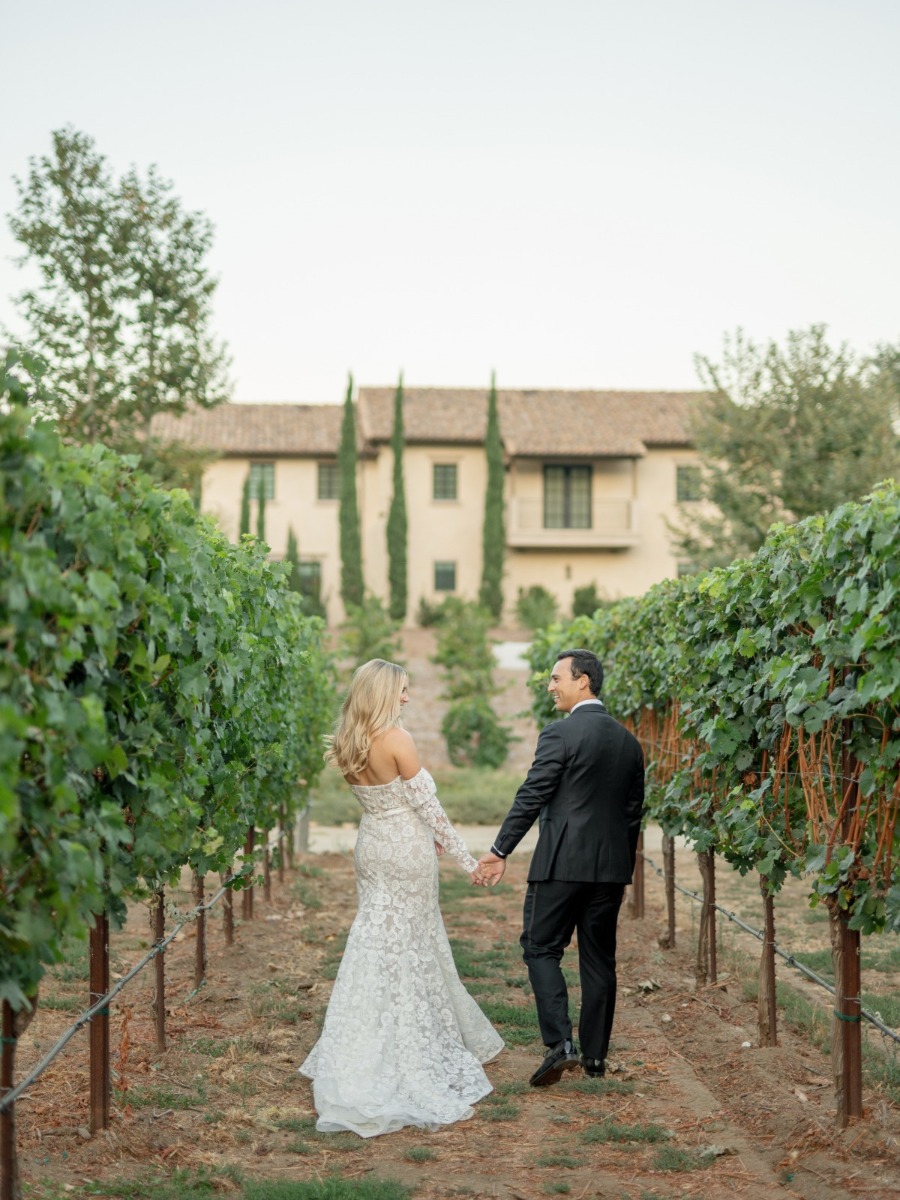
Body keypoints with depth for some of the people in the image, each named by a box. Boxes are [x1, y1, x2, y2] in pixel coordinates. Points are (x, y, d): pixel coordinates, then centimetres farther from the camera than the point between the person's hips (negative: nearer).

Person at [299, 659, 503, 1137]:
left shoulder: (347, 746, 2)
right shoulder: (397, 740, -20)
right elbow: (427, 805, -16)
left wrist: (426, 833, 21)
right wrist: (465, 858, -9)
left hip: (372, 847, 7)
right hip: (407, 852, -7)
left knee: (374, 944, 15)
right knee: (411, 949, 5)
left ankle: (358, 1056, 18)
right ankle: (412, 1056, 14)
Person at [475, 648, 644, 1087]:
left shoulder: (560, 734, -11)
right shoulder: (629, 742, 11)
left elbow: (531, 798, -13)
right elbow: (633, 811, 15)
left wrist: (499, 852, -7)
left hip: (561, 863, -6)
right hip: (610, 867, 6)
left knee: (541, 949, 2)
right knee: (599, 959, 11)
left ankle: (559, 1042, -11)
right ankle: (595, 1054, 16)